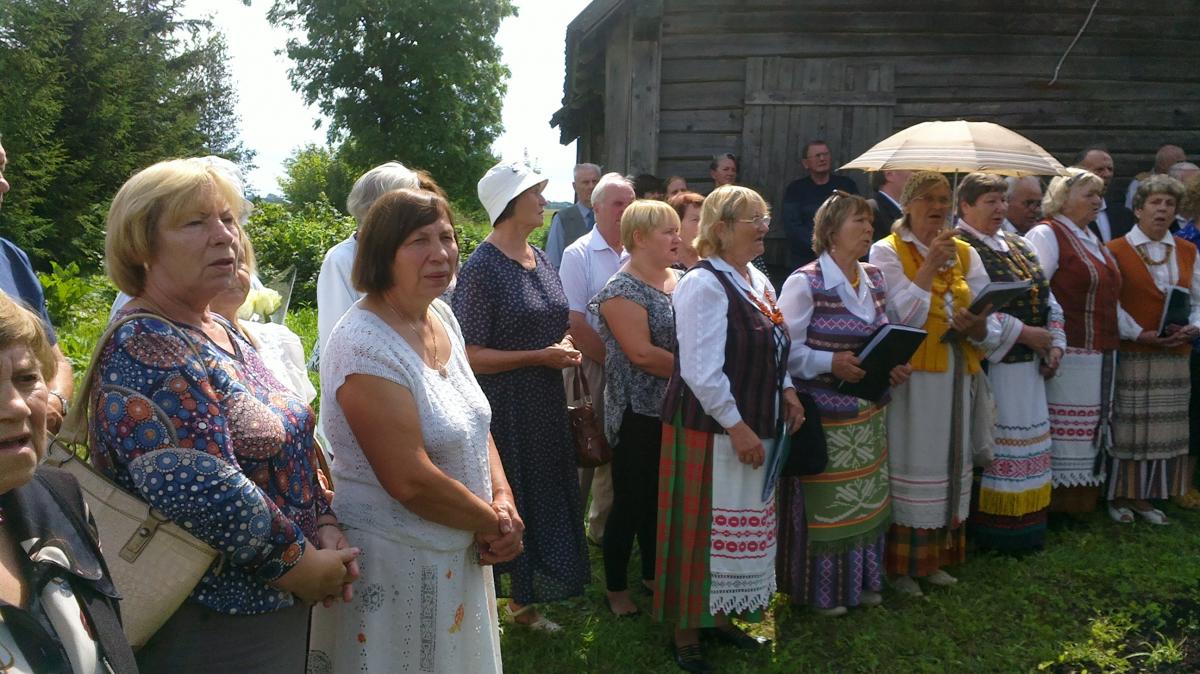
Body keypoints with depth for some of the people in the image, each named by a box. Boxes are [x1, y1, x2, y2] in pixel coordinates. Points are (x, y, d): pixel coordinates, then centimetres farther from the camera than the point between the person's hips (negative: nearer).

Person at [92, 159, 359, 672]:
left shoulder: (222, 333, 7)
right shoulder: (145, 352, -21)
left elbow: (292, 441, 12)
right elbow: (204, 495, -30)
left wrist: (326, 525, -3)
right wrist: (305, 565, -18)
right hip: (212, 632, -8)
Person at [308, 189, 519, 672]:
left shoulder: (441, 316, 2)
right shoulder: (364, 346, -23)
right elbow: (411, 482, -26)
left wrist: (503, 498, -4)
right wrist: (495, 523, -13)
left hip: (461, 554, 8)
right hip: (396, 563, -8)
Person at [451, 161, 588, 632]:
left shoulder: (540, 260, 10)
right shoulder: (482, 268, -15)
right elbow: (471, 356, -19)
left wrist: (564, 347, 0)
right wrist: (541, 356, -20)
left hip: (545, 405, 8)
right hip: (502, 410, -8)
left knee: (542, 499, 15)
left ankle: (523, 601, 33)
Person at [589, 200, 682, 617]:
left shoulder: (682, 280, 10)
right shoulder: (622, 290, -13)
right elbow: (641, 353, -21)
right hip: (640, 413, -7)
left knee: (662, 498, 17)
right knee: (631, 501, 3)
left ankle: (653, 574, 34)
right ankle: (616, 587, 20)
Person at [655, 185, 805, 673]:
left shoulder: (757, 280, 10)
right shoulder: (704, 284, -18)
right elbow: (701, 371, -23)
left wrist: (786, 390, 6)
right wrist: (736, 426, -21)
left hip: (752, 428, 9)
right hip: (709, 430, -9)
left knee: (741, 528, 17)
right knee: (702, 530, 3)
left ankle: (720, 616, 35)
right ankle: (687, 635, 19)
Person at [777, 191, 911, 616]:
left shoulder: (874, 279, 9)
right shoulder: (805, 282, -13)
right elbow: (786, 349, -15)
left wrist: (896, 367, -1)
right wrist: (831, 363, -26)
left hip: (869, 413, 7)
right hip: (824, 417, -7)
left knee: (868, 498, 15)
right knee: (825, 503, 3)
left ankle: (861, 581, 32)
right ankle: (822, 591, 20)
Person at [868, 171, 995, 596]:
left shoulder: (964, 253, 11)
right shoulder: (887, 251, -3)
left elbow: (988, 321, 5)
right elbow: (903, 315, -16)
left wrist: (976, 325, -17)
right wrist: (931, 264, -15)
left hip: (956, 374, 5)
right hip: (910, 374, -5)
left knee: (948, 461, 11)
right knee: (911, 463, -2)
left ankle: (935, 556, 25)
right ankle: (900, 565, 10)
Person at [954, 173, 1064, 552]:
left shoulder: (1019, 247, 17)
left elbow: (1048, 298, 20)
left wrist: (1055, 343, 5)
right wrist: (1025, 334, -16)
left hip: (1028, 366, 8)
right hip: (987, 365, -8)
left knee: (1029, 444, 12)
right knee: (990, 449, -3)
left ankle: (1026, 529, 22)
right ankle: (992, 534, 8)